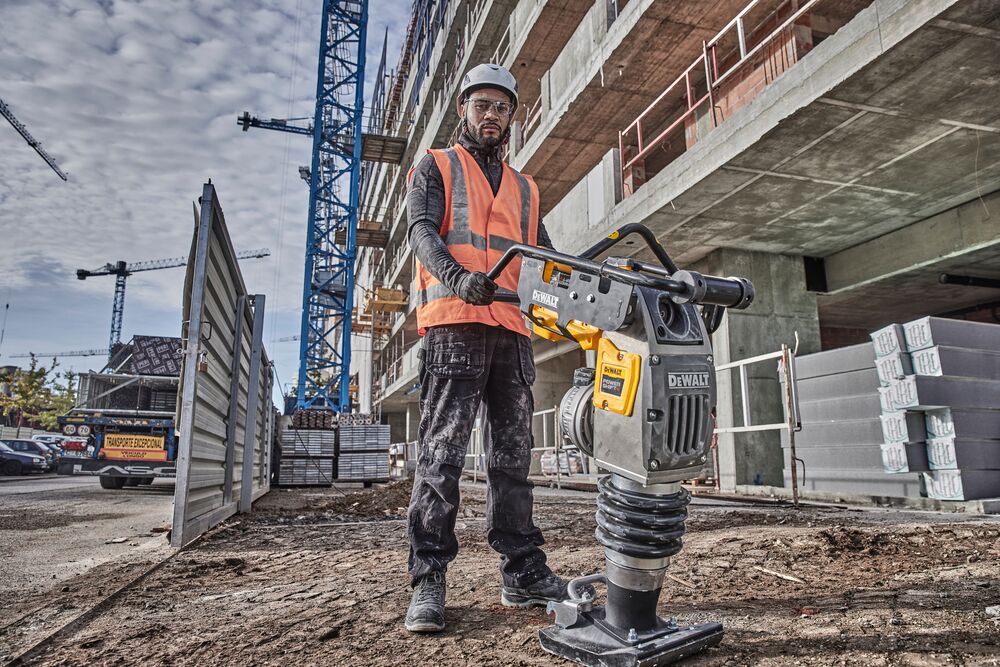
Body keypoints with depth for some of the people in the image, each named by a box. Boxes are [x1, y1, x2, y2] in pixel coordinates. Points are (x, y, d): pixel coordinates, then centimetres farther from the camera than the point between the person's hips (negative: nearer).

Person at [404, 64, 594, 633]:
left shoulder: (524, 189, 27)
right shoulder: (436, 167, 13)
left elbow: (544, 256, 19)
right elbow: (423, 231, -5)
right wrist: (459, 278, -26)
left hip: (513, 330, 5)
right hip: (454, 323, -5)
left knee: (513, 453, 6)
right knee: (443, 451, -8)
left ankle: (524, 571, 13)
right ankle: (429, 581, -2)